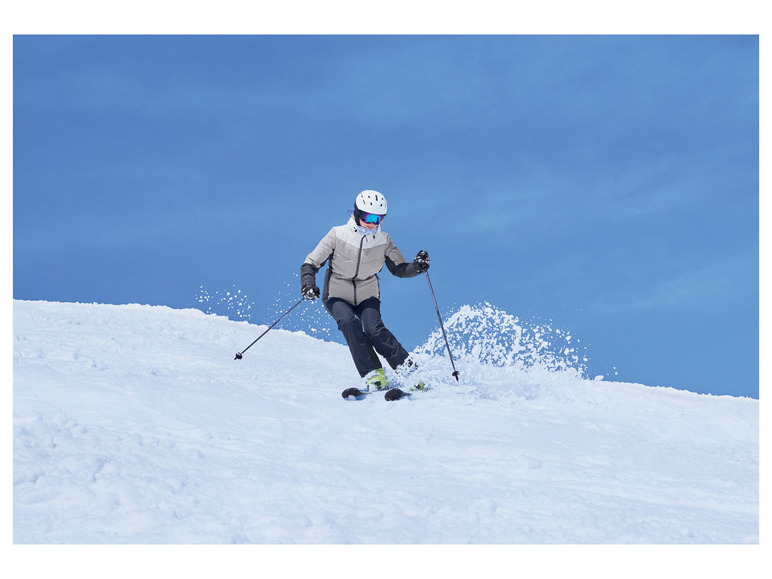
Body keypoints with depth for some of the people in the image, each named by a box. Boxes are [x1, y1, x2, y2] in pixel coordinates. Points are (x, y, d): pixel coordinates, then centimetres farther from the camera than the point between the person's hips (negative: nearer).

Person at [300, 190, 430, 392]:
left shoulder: (383, 240, -6)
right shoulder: (338, 236, -14)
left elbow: (399, 269, 1)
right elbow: (311, 264, -10)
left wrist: (417, 267, -20)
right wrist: (308, 284, -29)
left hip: (367, 297, 1)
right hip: (337, 296, -1)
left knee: (374, 329, -25)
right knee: (349, 324, -29)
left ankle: (408, 369, -16)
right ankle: (372, 375, -27)